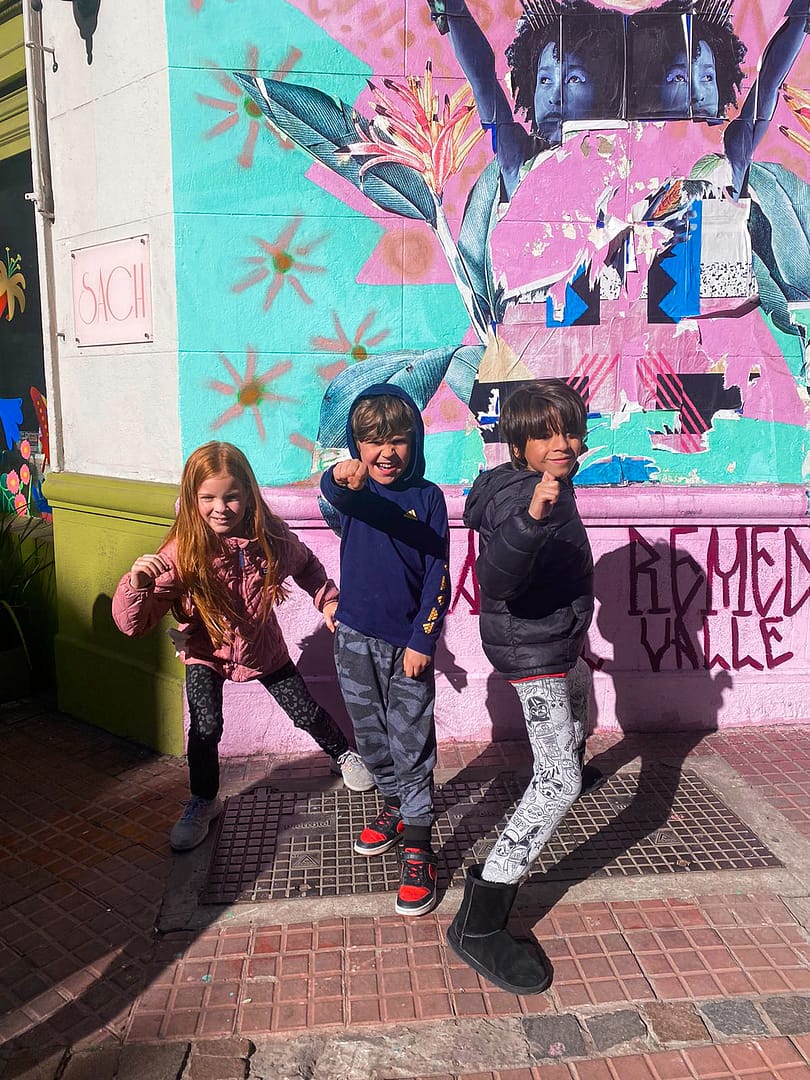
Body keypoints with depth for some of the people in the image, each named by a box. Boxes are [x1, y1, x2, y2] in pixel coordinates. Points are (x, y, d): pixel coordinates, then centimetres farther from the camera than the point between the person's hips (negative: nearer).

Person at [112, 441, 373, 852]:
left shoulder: (270, 536, -23)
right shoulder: (182, 554, -30)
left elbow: (305, 565, 2)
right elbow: (132, 624, -33)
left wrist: (327, 599, -10)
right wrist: (137, 583, -51)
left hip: (262, 646, 2)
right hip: (206, 652, -2)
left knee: (307, 712, 12)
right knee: (204, 729, -15)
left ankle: (342, 753, 45)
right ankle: (203, 803, 15)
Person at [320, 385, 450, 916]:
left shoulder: (428, 497, -4)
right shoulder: (352, 488, -3)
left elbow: (438, 576, -4)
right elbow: (335, 493, -30)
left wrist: (423, 639, -10)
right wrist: (341, 476, -54)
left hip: (408, 641, -2)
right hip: (357, 638, 2)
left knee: (413, 746, 2)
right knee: (371, 737, 17)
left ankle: (418, 849, 12)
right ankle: (395, 807, 40)